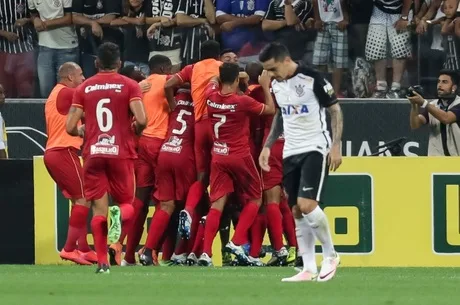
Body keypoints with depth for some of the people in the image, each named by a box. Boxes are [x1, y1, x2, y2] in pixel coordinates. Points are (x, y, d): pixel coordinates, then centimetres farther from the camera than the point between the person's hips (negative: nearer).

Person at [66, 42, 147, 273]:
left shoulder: (84, 88, 6)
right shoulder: (129, 85, 0)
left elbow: (70, 127, 2)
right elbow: (141, 120, -12)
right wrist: (136, 130, 10)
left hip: (93, 153, 1)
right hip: (121, 153, -1)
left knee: (99, 208, 4)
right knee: (126, 203, 12)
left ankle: (102, 261, -6)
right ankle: (121, 217, -26)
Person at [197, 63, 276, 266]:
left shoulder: (211, 97, -2)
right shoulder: (243, 102, -16)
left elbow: (213, 82, 23)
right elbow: (270, 109, -2)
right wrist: (266, 87, 9)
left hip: (218, 157, 4)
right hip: (240, 157, -4)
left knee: (217, 204, 1)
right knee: (255, 199, 13)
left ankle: (206, 253, -11)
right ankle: (237, 242, -3)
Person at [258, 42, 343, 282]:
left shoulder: (313, 79, -14)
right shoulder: (277, 85, 8)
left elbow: (335, 110, -8)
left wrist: (336, 146, -14)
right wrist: (267, 146, 15)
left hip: (315, 149, -7)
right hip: (291, 152, 7)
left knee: (306, 205, -20)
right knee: (297, 212, 3)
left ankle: (330, 255, -1)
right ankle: (309, 269, 7)